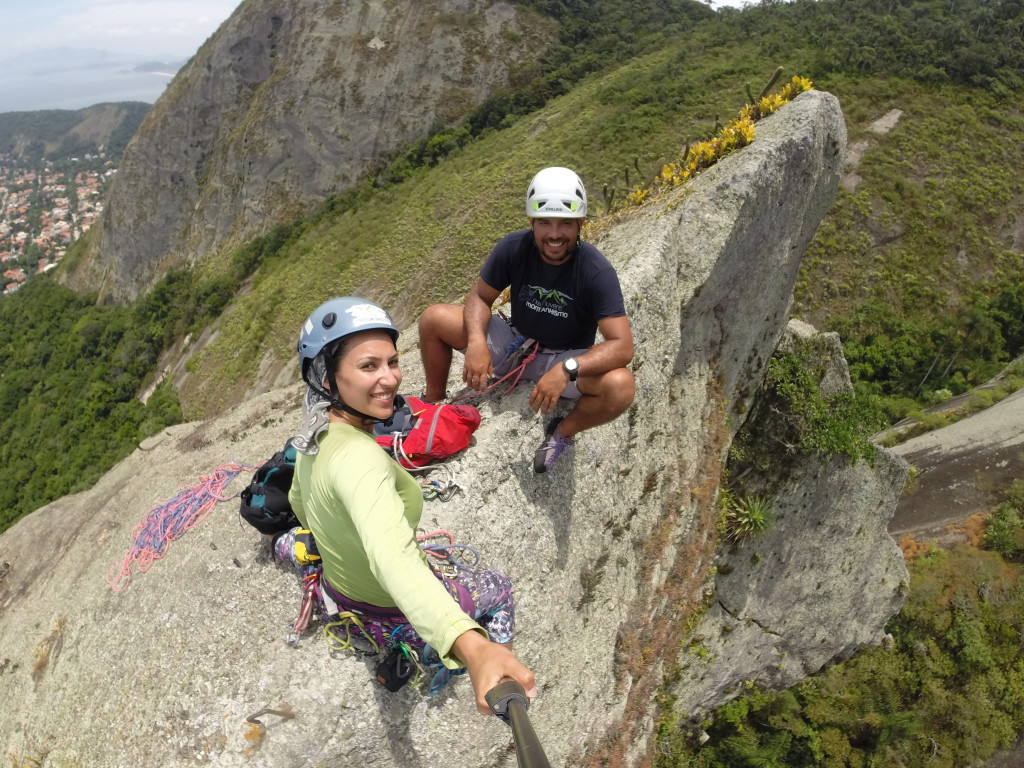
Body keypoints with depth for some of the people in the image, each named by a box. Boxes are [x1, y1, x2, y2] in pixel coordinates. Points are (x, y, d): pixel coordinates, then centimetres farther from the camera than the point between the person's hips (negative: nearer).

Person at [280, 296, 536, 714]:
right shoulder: (359, 455, -40)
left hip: (336, 590, 7)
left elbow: (298, 502, 8)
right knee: (496, 588, 17)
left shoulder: (313, 441, -12)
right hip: (392, 615, -7)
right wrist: (470, 645, -72)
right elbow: (391, 556, -57)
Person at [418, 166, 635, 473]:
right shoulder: (514, 247, -17)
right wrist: (476, 341, -28)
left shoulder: (597, 271, -26)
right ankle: (433, 405, 11)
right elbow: (480, 297, -6)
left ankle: (563, 432, -1)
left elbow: (622, 346, -30)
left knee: (621, 386, -33)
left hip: (568, 358, -2)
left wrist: (566, 370, -44)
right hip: (515, 341, 3)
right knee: (433, 318, -13)